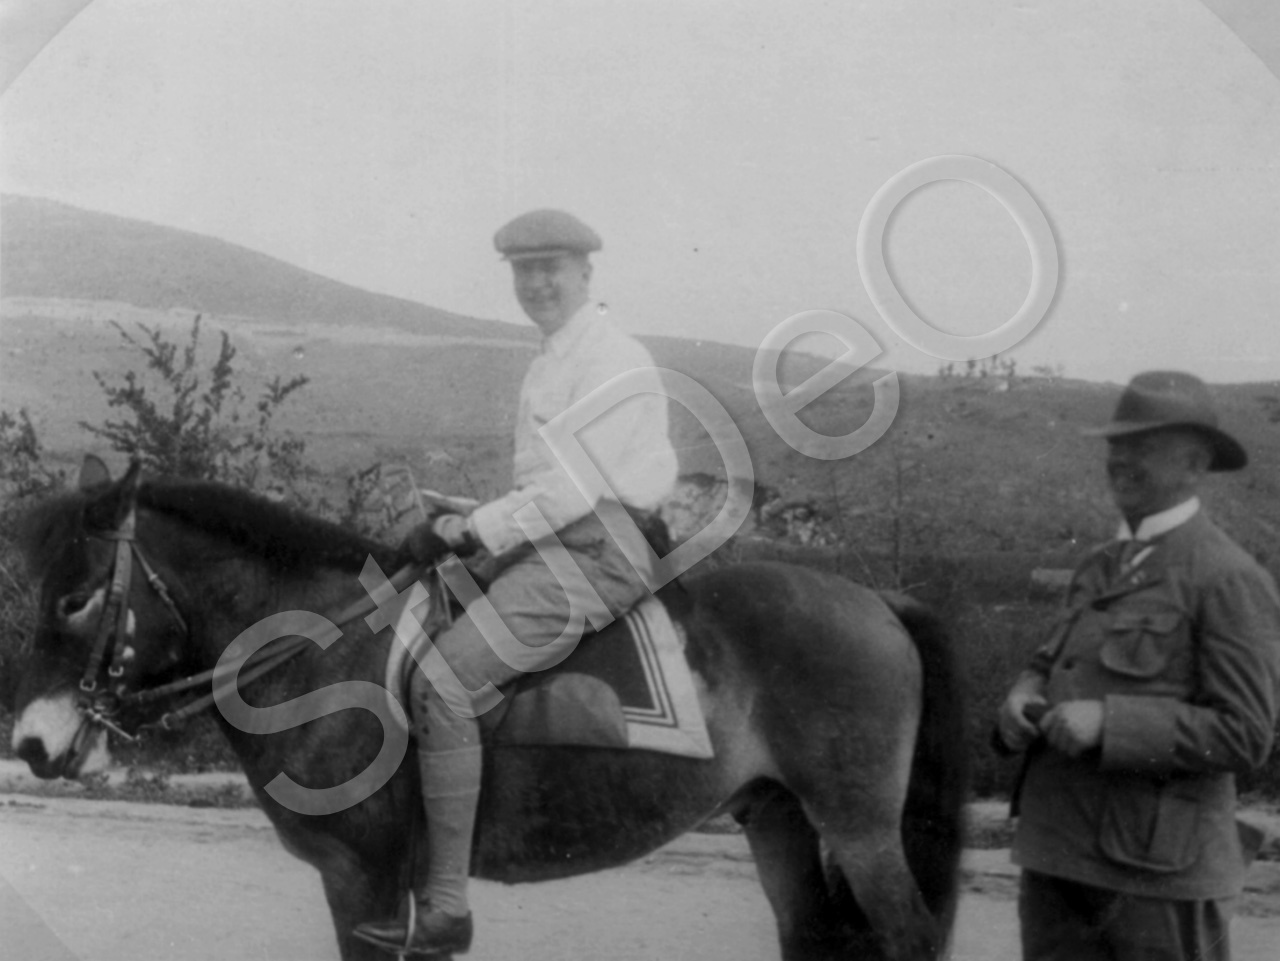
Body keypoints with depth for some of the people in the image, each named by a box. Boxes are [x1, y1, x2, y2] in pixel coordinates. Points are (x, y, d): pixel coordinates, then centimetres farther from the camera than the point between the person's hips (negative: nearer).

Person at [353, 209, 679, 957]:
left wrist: (481, 531, -19)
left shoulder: (614, 360, -12)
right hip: (554, 544, 11)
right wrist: (479, 527, 11)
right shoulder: (554, 361, 21)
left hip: (596, 552, -11)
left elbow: (579, 483, -20)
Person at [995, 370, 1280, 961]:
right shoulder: (1101, 568, 14)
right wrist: (1024, 697, -1)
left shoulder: (1230, 580, -10)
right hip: (1055, 851, 7)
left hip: (1157, 869, -7)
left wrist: (1108, 724, -22)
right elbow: (1052, 663, 23)